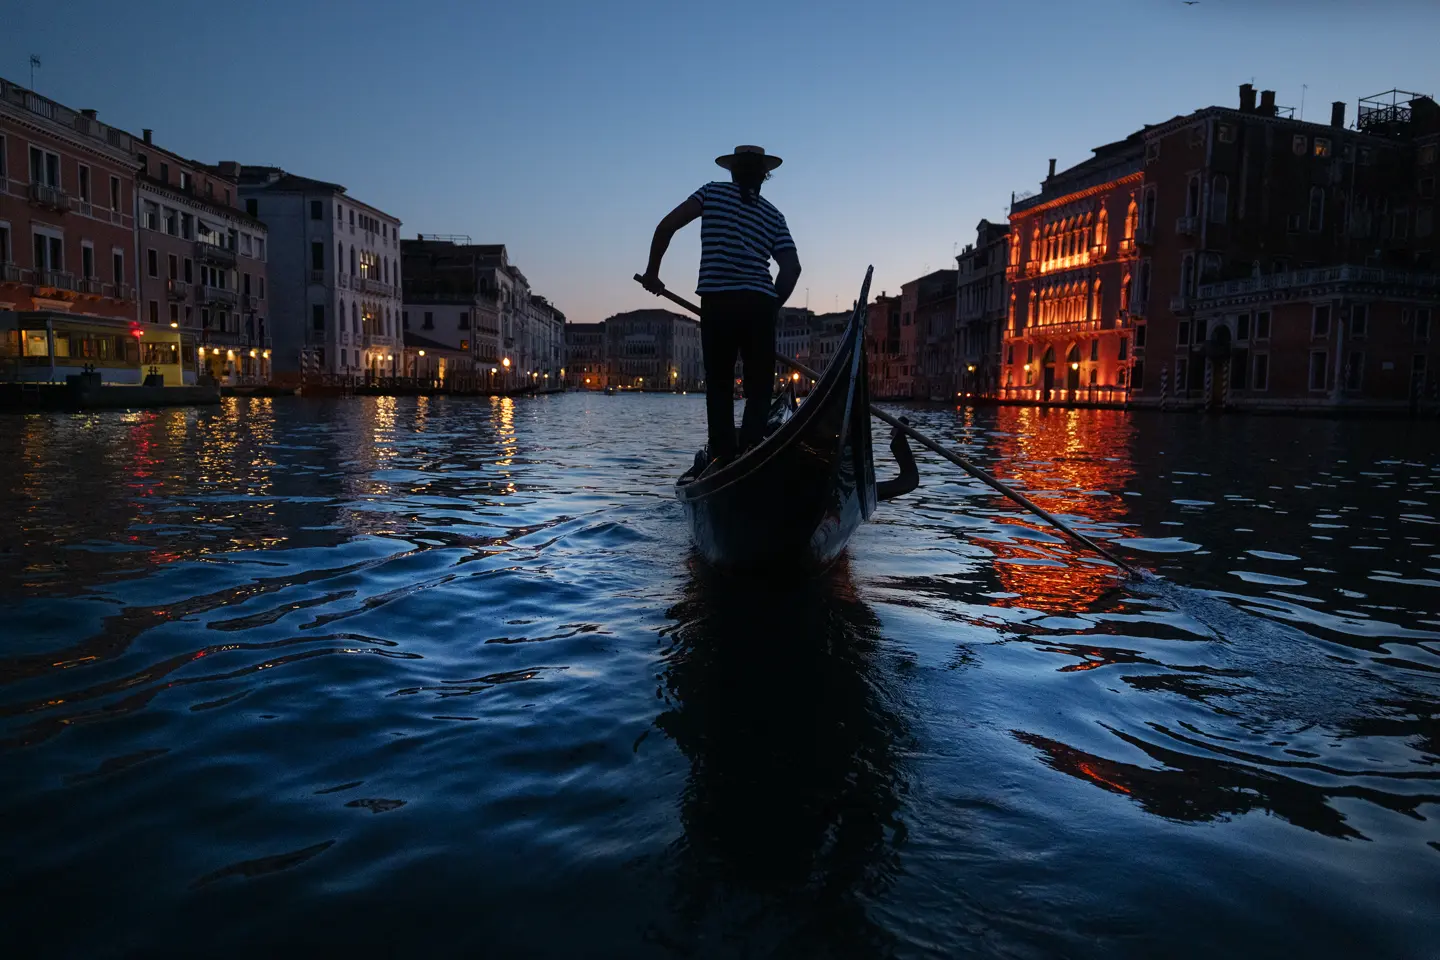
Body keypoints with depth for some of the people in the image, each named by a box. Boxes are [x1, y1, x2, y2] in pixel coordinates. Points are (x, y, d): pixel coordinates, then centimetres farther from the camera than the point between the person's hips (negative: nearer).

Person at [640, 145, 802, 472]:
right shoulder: (773, 215, 15)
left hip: (716, 301, -1)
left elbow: (667, 226, 1)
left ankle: (723, 457, 1)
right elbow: (791, 267, 5)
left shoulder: (713, 191, 10)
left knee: (718, 384, 9)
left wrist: (652, 271, 11)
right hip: (759, 303, 1)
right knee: (759, 389, 7)